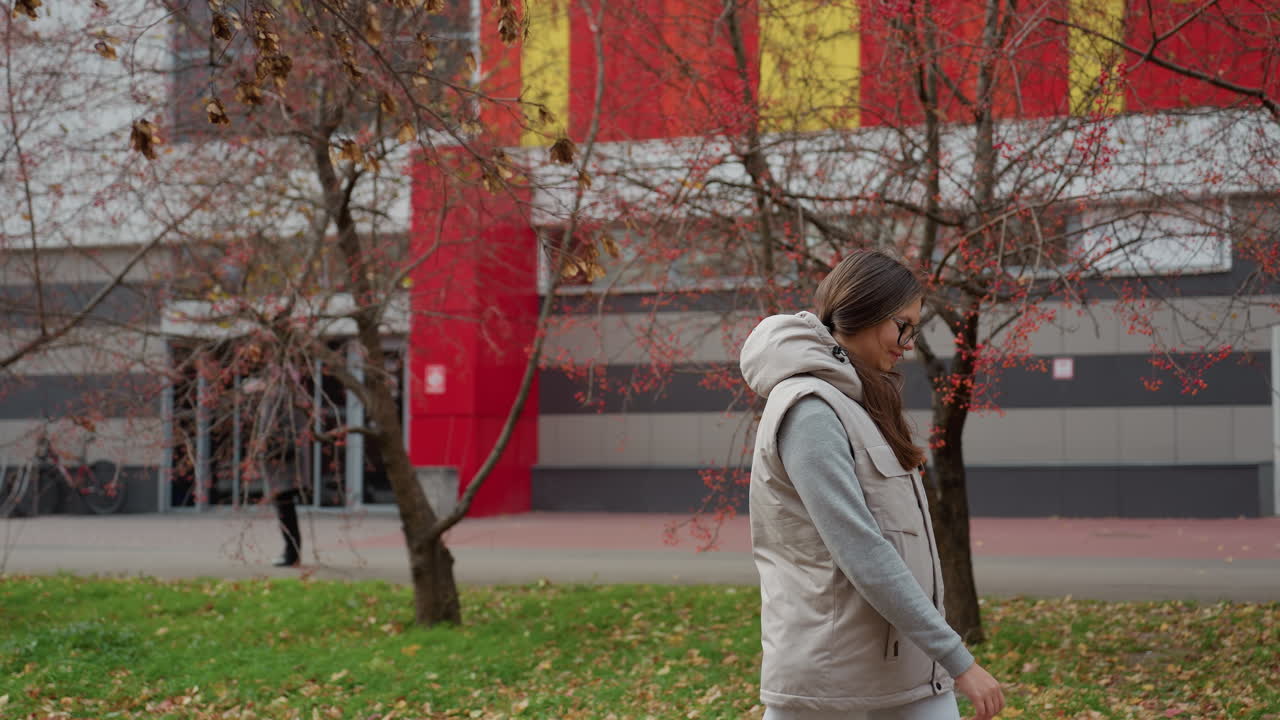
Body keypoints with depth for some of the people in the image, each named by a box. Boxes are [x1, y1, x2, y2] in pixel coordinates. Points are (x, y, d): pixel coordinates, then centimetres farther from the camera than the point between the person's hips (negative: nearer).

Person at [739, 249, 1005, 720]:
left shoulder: (857, 399, 13)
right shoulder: (809, 411, -16)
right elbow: (863, 555, -23)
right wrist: (957, 661, -23)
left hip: (905, 665, 8)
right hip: (826, 677, -8)